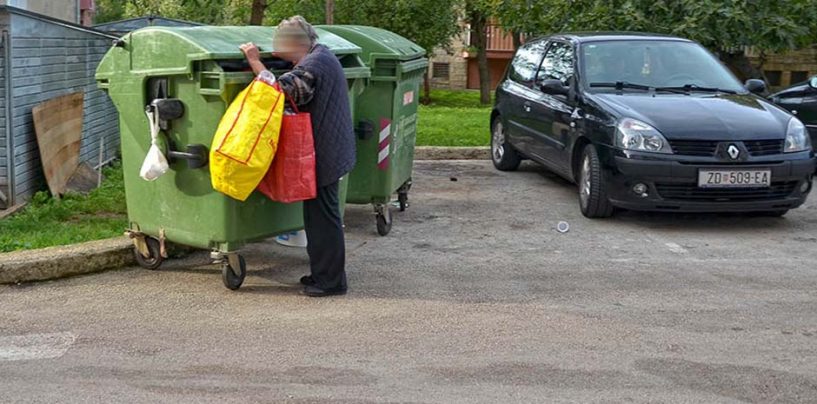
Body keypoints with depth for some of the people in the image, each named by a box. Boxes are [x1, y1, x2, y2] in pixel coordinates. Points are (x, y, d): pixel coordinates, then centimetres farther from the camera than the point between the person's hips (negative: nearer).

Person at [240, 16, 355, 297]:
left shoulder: (313, 64, -18)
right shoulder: (322, 56, 15)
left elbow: (282, 90, -26)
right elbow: (294, 93, 14)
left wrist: (255, 62, -20)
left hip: (323, 153, -11)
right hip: (330, 150, 11)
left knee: (322, 215, -3)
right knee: (320, 213, 17)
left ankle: (330, 280, 4)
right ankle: (323, 272, 27)